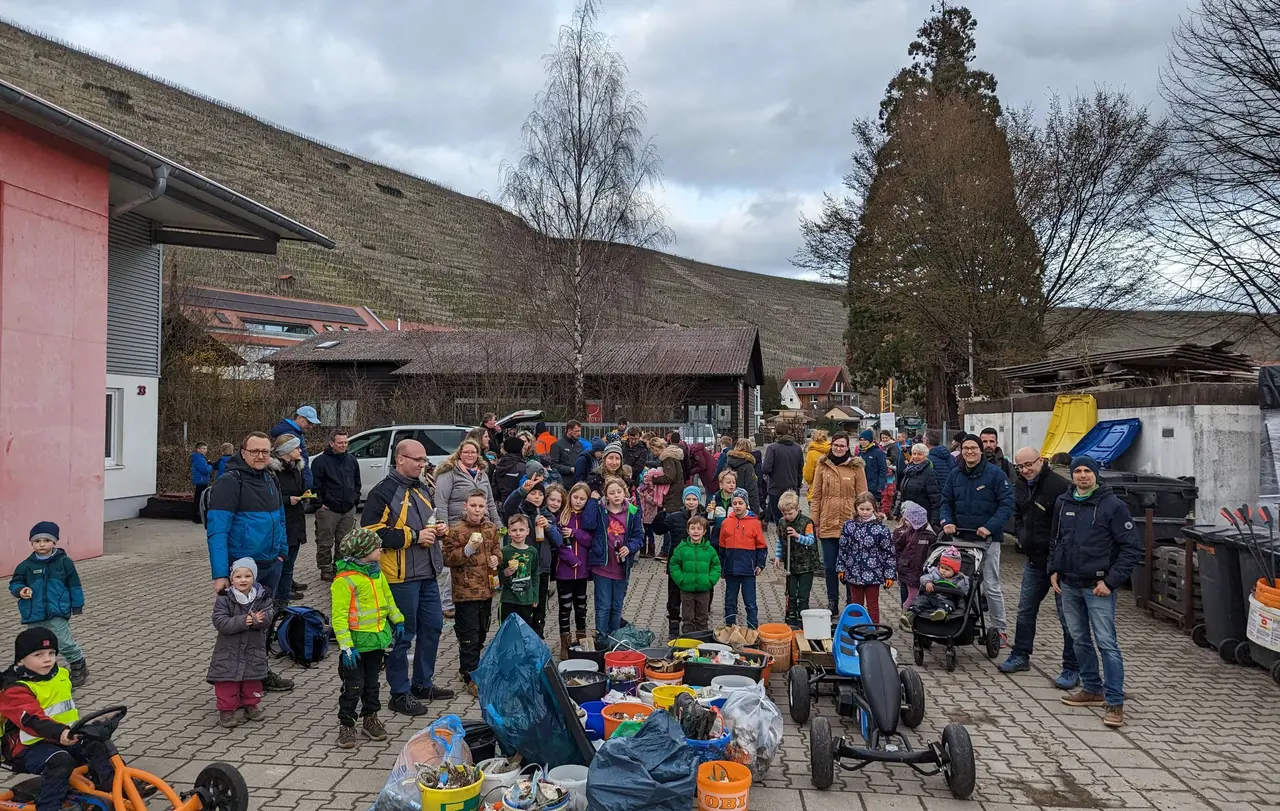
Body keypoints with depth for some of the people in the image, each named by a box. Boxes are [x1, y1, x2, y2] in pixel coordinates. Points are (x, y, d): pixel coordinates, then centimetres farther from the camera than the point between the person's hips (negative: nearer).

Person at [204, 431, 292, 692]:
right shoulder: (229, 482, -15)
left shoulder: (270, 480, 10)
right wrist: (220, 574, -25)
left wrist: (281, 551, 13)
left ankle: (261, 674, 33)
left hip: (271, 566, 8)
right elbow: (217, 531, -20)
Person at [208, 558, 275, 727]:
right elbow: (219, 622, -20)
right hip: (229, 649, -2)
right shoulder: (224, 598, -12)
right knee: (227, 679, 3)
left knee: (252, 678, 14)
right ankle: (226, 709, 17)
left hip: (254, 648, 2)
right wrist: (242, 621, -30)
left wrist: (257, 620, -36)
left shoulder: (262, 597, -5)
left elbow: (268, 617, -15)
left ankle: (250, 704, 31)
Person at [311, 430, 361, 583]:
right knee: (325, 543, 2)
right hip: (328, 509, -5)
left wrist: (355, 499, 12)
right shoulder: (320, 461, -7)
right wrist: (320, 503, -11)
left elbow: (357, 483, 21)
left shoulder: (352, 460, 11)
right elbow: (314, 484, -8)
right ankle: (326, 570, 13)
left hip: (348, 510, 5)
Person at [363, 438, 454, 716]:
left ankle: (423, 684, 30)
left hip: (427, 574, 9)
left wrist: (434, 528, 6)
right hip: (401, 577, -9)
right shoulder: (384, 492, -12)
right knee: (403, 634, 0)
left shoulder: (421, 489, 15)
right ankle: (400, 694, 13)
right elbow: (371, 531, -20)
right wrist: (413, 536, -19)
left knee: (433, 626, 15)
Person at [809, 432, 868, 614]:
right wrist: (814, 522, 2)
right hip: (827, 524, 2)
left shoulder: (856, 467, 1)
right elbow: (816, 496, 7)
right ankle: (832, 603, 22)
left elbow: (862, 497, 1)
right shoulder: (822, 467, 6)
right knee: (830, 566, 9)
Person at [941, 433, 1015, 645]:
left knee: (991, 586, 0)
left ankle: (1000, 629, 12)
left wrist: (990, 527, -22)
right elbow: (946, 501, 12)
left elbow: (1007, 504, -11)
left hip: (987, 539, -5)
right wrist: (947, 521, -7)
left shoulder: (995, 473, -9)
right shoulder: (955, 474, 7)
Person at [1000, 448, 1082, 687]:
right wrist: (1023, 539, 9)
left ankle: (1071, 669, 8)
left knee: (1067, 616, 0)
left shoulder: (1060, 486, -18)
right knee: (1025, 610, 16)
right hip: (1034, 560, 8)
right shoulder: (1020, 487, 8)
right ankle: (1021, 656, 29)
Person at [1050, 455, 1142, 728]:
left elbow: (1132, 547, -8)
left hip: (1097, 587, -6)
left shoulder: (1112, 505, -8)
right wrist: (1054, 570, 9)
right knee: (1080, 640, 14)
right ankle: (1093, 689, 27)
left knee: (1106, 643, -7)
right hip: (1068, 585, 6)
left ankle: (1115, 702, -3)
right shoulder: (1063, 503, 9)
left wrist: (1111, 581, -13)